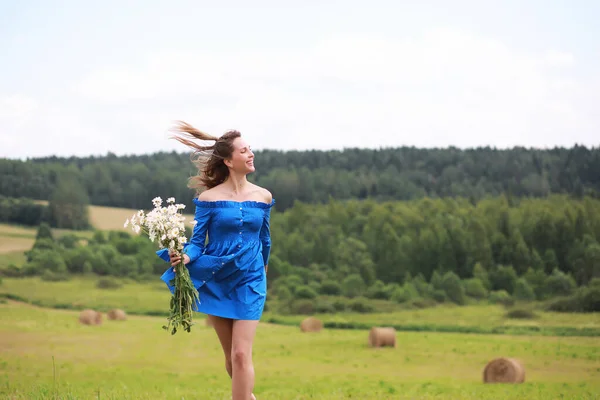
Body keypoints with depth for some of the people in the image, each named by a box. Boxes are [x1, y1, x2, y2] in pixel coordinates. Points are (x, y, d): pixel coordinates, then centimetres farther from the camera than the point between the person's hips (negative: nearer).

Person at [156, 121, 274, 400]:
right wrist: (185, 257, -28)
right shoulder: (209, 198, -6)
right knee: (231, 356, 11)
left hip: (249, 282, 0)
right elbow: (197, 241, -6)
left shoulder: (263, 197, 1)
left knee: (241, 355, -12)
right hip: (216, 281, 0)